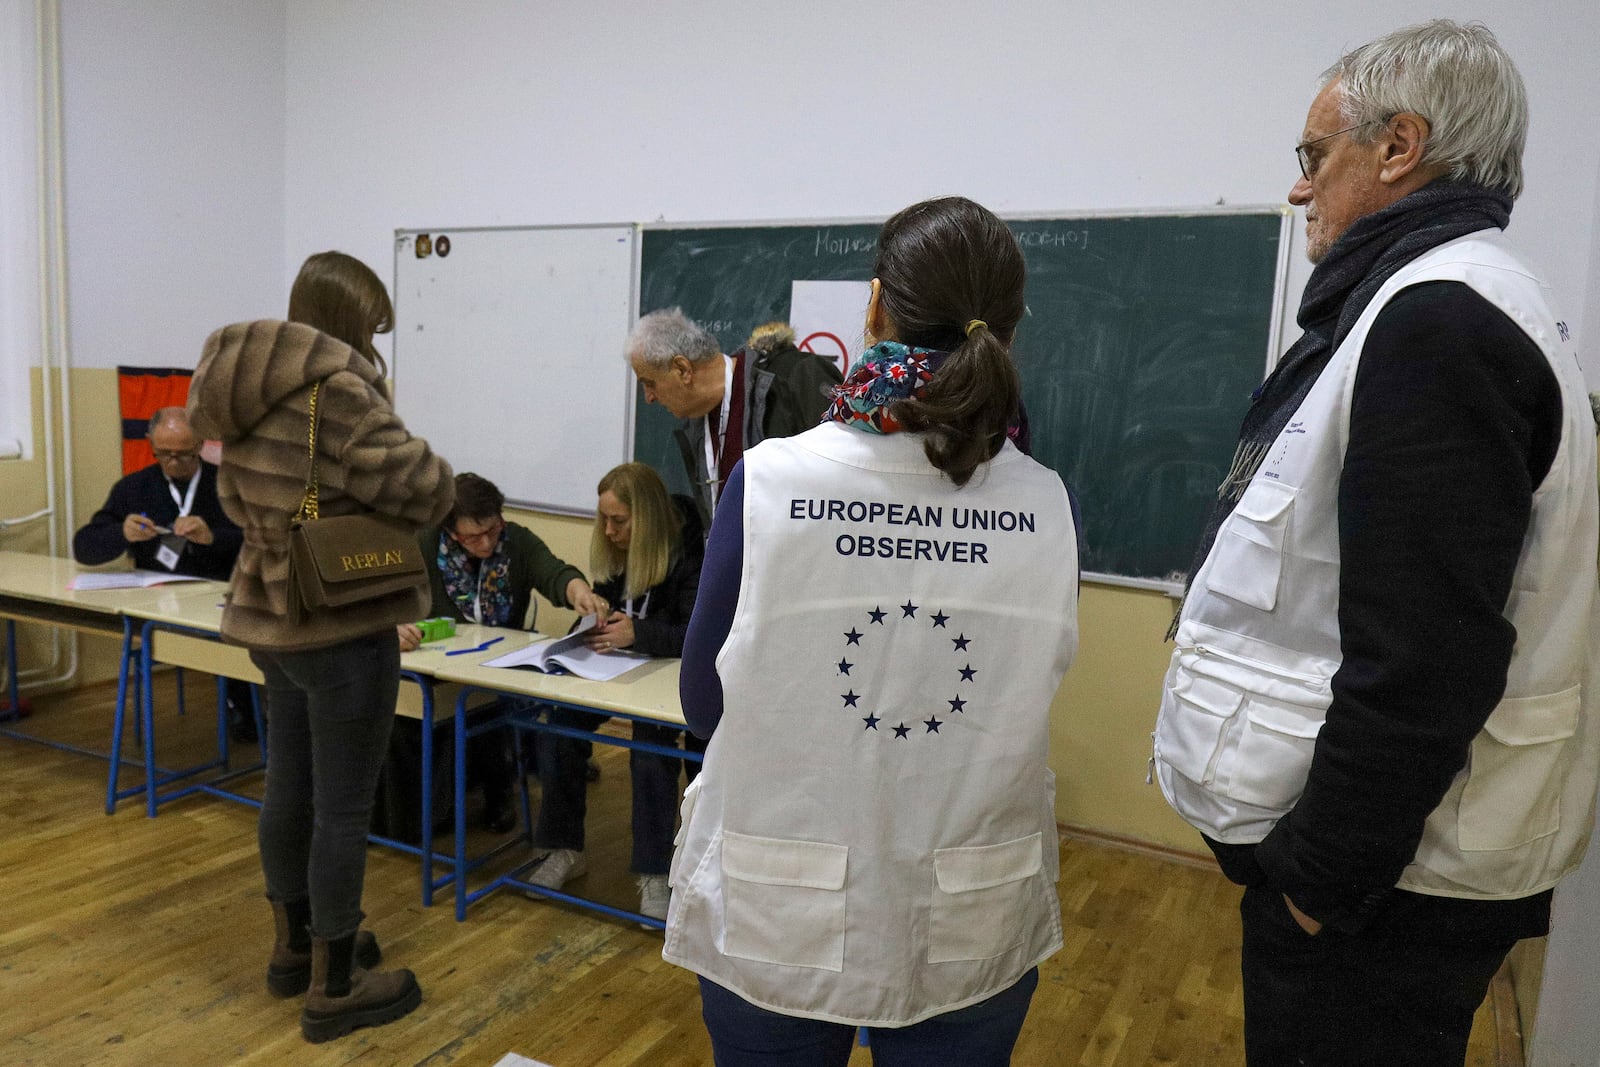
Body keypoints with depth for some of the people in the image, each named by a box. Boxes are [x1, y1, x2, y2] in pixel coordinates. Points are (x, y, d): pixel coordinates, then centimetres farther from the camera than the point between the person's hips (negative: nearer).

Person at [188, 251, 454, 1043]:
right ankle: (333, 987, 14)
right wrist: (421, 467, 1)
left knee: (289, 787, 20)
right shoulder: (339, 388, -19)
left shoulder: (245, 392, 9)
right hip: (342, 626, -9)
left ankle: (295, 944, 37)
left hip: (271, 617, 9)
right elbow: (424, 490, -18)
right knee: (343, 807, 2)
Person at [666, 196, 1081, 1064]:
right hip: (971, 932, 2)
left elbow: (704, 705, -6)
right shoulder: (1048, 507, -12)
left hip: (777, 923, -1)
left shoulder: (768, 481, -18)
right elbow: (1018, 702, 2)